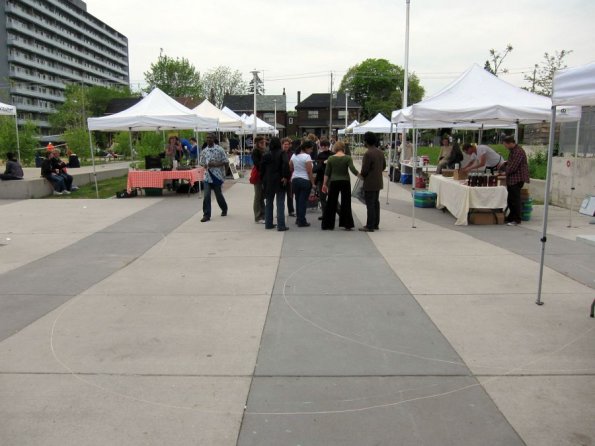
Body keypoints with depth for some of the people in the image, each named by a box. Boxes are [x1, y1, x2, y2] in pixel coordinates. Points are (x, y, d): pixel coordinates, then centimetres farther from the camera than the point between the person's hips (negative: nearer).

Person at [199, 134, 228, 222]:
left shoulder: (219, 150, -6)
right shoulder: (204, 151, 7)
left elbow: (226, 162, -6)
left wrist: (215, 164, -17)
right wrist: (204, 165, -5)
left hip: (217, 176, -3)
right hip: (207, 176, 3)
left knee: (218, 194, 10)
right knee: (206, 196, -6)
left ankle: (224, 209, 36)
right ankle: (206, 215, -1)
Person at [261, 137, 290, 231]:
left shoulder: (266, 155, 6)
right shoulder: (282, 153, -6)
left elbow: (262, 168, 6)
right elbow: (286, 164, -23)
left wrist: (263, 181, 12)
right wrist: (285, 177, -17)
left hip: (268, 182, 4)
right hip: (279, 181, -4)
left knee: (269, 203, 15)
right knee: (280, 204, -1)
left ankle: (268, 224, 18)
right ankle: (281, 225, -4)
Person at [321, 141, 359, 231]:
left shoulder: (331, 158, -1)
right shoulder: (348, 158, -5)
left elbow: (327, 173, 1)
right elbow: (353, 169, -14)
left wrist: (324, 184, 7)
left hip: (334, 183, 1)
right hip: (345, 182, -1)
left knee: (331, 203, 7)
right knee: (346, 203, 6)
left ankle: (328, 224, 11)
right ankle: (347, 225, 7)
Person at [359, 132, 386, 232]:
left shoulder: (368, 154, -20)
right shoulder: (380, 152, 7)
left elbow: (364, 170, -19)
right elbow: (384, 166, 15)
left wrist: (361, 175, 1)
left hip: (370, 183, -9)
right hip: (378, 182, 9)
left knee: (370, 204, -4)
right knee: (376, 203, 16)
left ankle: (370, 226, 0)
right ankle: (376, 224, 24)